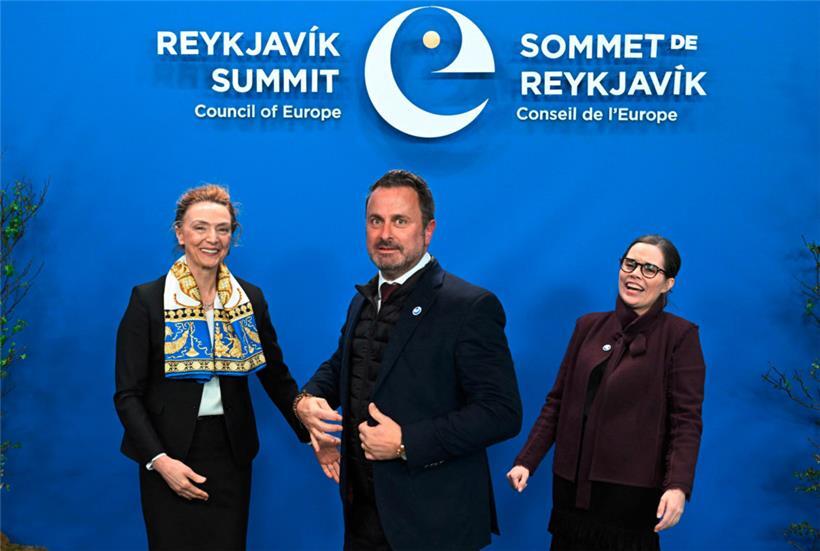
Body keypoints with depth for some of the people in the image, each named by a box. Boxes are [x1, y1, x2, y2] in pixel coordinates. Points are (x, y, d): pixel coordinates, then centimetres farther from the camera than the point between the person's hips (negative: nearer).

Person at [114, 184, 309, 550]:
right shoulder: (147, 300, -7)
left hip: (232, 454, 3)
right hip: (170, 456, -3)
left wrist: (312, 434, 0)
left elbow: (277, 376, 9)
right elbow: (128, 394, -7)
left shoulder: (251, 298, 4)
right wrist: (159, 459, -17)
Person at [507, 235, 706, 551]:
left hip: (632, 491, -4)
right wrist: (526, 461, 0)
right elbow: (557, 401, 9)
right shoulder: (588, 326, 9)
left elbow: (686, 420, -11)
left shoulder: (679, 335, -5)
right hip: (572, 487, 4)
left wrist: (678, 486, -23)